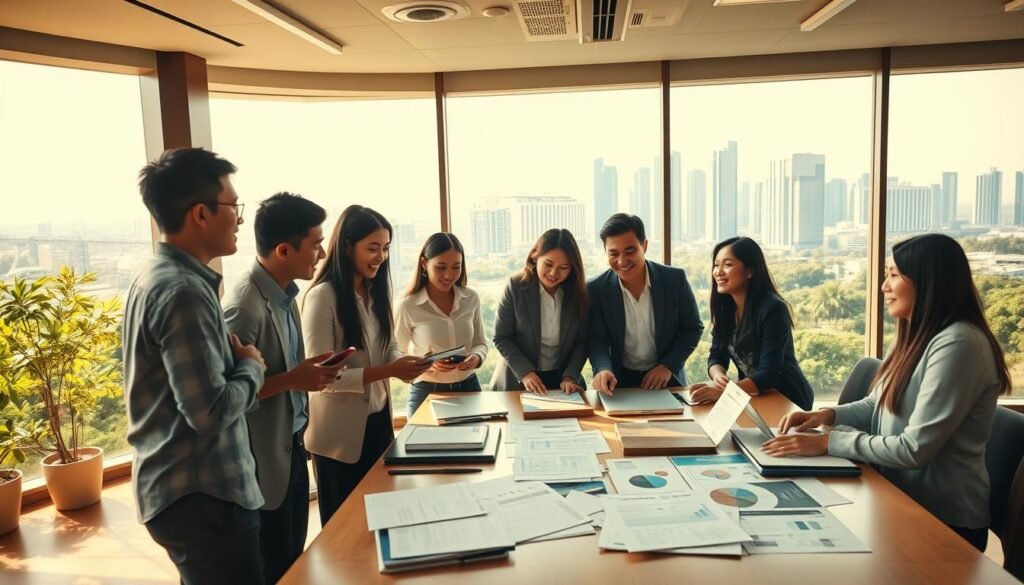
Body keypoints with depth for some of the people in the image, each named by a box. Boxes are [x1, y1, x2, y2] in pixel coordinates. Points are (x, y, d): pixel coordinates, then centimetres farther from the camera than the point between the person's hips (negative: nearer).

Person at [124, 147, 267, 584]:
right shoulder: (184, 290, -23)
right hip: (202, 497, -10)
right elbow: (211, 411, -26)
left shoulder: (156, 276, 8)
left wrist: (235, 362, 2)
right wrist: (252, 367, -10)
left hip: (180, 486, 10)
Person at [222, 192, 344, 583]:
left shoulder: (286, 293, 4)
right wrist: (292, 380, -26)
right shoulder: (245, 307, -25)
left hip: (292, 448, 8)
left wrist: (309, 372, -2)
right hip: (264, 462, -8)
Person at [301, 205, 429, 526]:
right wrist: (388, 371, -29)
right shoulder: (322, 296, -19)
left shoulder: (376, 292, 6)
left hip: (377, 420, 7)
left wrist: (405, 365, -14)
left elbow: (389, 349, 8)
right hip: (340, 431, -7)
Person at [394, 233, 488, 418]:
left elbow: (480, 343, 9)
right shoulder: (408, 307, -12)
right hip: (427, 393, -3)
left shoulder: (471, 299, -1)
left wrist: (476, 357, -13)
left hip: (468, 388, 4)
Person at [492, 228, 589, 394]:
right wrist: (526, 373, -16)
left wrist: (570, 376, -12)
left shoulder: (579, 292, -2)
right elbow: (501, 338, -6)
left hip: (563, 381, 2)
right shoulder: (515, 287, -8)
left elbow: (582, 341, 0)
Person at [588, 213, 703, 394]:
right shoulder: (596, 289, -8)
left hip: (666, 379, 0)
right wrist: (602, 369, -24)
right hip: (620, 381, 0)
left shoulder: (675, 279, -8)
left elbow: (693, 328, 2)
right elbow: (597, 339, -5)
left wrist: (668, 365, -10)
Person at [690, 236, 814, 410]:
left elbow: (769, 374, -25)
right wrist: (718, 378, -23)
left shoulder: (772, 309, -20)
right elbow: (717, 358, -1)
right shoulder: (725, 307, -1)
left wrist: (723, 391, -38)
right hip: (756, 399, 5)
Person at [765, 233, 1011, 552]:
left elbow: (915, 449, -25)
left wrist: (827, 442, -22)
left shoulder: (957, 344, -22)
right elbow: (878, 405, 16)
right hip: (904, 496, 7)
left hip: (943, 520, -7)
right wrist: (827, 414, -3)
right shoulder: (917, 337, 8)